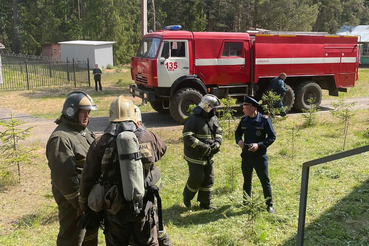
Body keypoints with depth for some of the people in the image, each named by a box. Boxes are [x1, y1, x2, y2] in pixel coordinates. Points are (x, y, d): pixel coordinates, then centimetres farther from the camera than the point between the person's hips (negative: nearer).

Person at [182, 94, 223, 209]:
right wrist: (204, 147, -26)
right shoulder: (193, 119, -19)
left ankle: (205, 203, 27)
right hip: (195, 156, -8)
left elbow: (219, 132, 16)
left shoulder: (214, 118, 7)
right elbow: (188, 137, -24)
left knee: (209, 179, 12)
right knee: (197, 177, -6)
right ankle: (187, 196, 23)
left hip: (208, 157, 8)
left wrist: (217, 144, -5)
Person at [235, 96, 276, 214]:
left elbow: (272, 137, -8)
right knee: (247, 181, 17)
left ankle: (269, 205, 16)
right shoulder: (244, 120, 3)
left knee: (265, 181, 1)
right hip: (246, 155, 5)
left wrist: (259, 145, -21)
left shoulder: (264, 120, -11)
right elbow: (238, 133, 17)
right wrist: (239, 141, -6)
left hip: (260, 156, -4)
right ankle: (246, 203, 34)